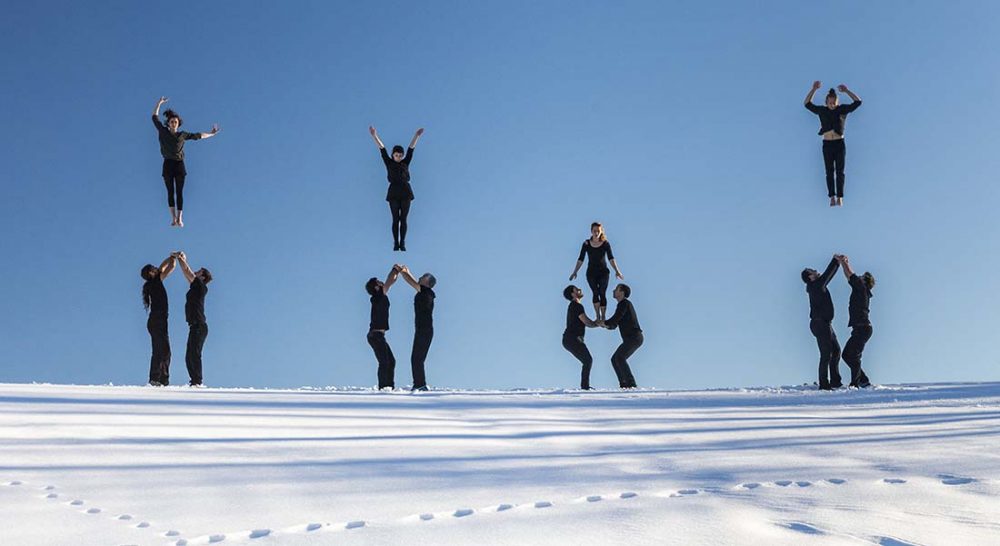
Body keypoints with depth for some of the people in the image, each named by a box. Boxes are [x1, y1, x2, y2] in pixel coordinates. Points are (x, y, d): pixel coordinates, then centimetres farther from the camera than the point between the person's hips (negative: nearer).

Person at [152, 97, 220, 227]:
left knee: (179, 192, -2)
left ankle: (179, 218, -5)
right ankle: (173, 218, -5)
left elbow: (197, 136, 19)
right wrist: (159, 103, 14)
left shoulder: (182, 135, 8)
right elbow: (155, 117, 14)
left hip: (179, 165, 0)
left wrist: (211, 134, 25)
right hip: (168, 164, 0)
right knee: (170, 192, -2)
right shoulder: (163, 132, 6)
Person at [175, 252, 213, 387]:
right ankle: (195, 382, 9)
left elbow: (187, 272, -6)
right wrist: (182, 259, 22)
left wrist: (181, 259, 4)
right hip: (196, 326, 10)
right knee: (190, 357, 9)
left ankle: (197, 382, -17)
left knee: (194, 355, -14)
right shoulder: (196, 287, 18)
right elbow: (187, 273, 26)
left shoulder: (200, 286, -5)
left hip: (199, 326, -10)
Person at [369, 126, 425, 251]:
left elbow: (411, 149, -1)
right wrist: (374, 136, -12)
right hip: (393, 193, -1)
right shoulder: (389, 163, 5)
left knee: (403, 219, 3)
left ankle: (402, 243, 6)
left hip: (405, 193, 1)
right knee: (395, 219, 2)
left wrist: (417, 135, -10)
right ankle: (396, 243, 5)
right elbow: (382, 149, -3)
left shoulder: (406, 162, 8)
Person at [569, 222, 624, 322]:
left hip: (603, 272, 0)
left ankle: (603, 317, 2)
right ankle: (597, 316, -10)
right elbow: (580, 259, 0)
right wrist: (575, 272, -5)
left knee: (602, 293, -5)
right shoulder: (586, 244, -2)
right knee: (595, 293, -12)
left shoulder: (606, 243, -5)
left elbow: (611, 258, -11)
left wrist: (617, 271, -22)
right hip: (591, 273, 0)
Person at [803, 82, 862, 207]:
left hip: (839, 144, -1)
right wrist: (814, 89, -8)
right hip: (827, 145, 1)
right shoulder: (822, 110, 2)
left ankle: (840, 197, -5)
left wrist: (846, 91, -12)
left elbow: (858, 102, -4)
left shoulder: (843, 109, 0)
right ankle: (832, 197, -7)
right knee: (829, 172, -3)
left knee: (840, 171, -3)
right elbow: (807, 104, 2)